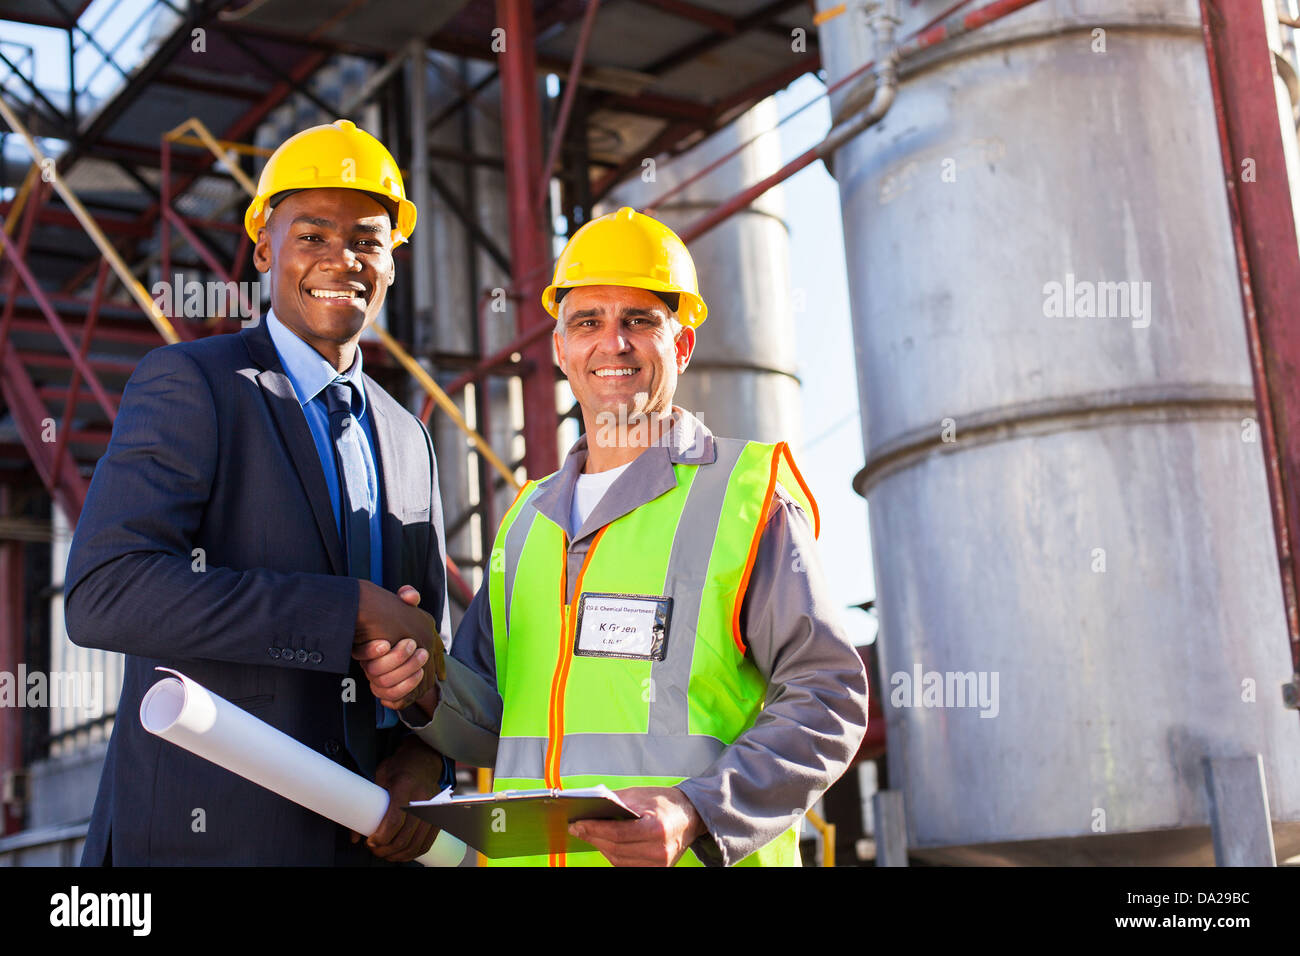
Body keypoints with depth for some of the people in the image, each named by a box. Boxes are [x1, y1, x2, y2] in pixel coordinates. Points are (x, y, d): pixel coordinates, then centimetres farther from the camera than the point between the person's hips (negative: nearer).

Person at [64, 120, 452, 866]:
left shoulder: (407, 440, 13)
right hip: (207, 836, -5)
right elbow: (104, 593, -19)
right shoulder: (187, 383, -5)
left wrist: (424, 760, -3)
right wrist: (354, 608, -20)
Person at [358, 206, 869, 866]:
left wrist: (697, 813, -21)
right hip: (527, 854, 5)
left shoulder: (749, 494, -2)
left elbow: (826, 700, -8)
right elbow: (493, 725, 16)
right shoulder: (529, 520, 14)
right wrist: (429, 690, -6)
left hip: (701, 859, -4)